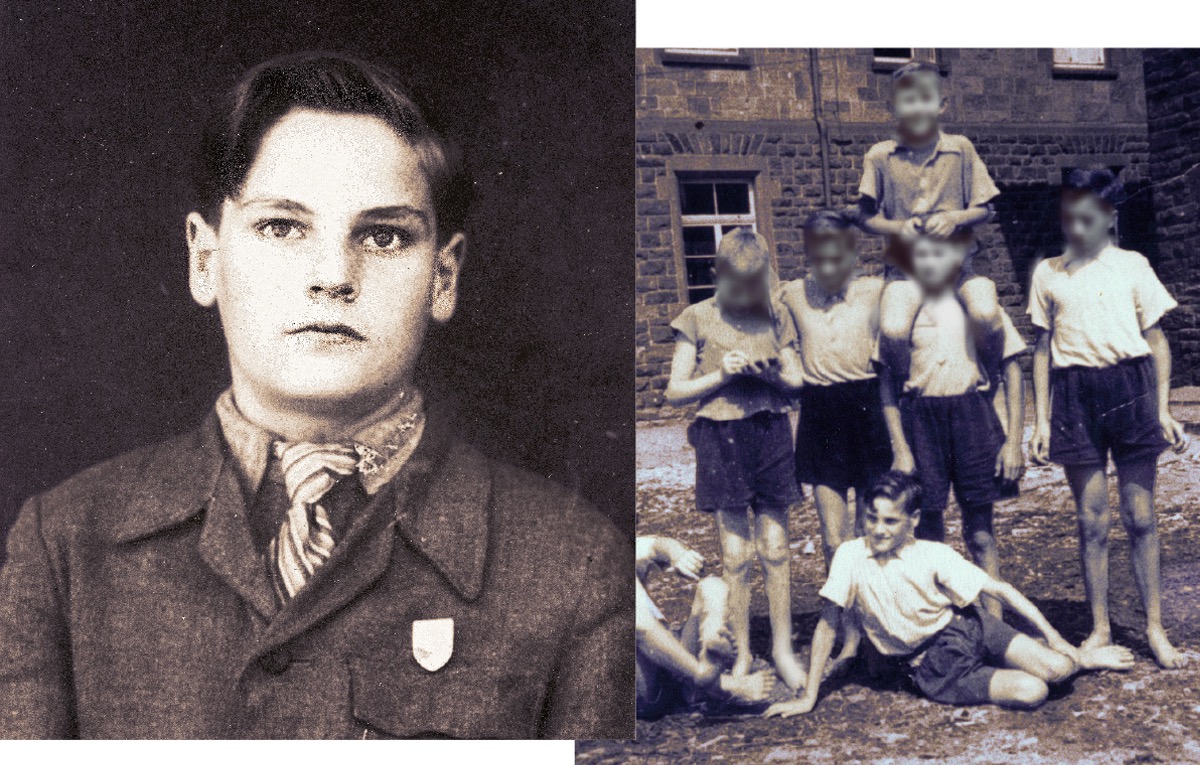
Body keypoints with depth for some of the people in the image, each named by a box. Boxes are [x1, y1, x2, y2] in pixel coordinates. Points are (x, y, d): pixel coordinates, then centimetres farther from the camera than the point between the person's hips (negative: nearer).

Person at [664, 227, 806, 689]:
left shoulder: (773, 318, 8)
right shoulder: (698, 318, 0)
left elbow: (797, 381, 11)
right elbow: (675, 392, 0)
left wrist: (769, 372, -10)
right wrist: (720, 375, -14)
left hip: (771, 435, 2)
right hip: (721, 439, -2)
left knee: (775, 547, 5)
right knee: (735, 553, 3)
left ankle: (783, 647, 17)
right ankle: (741, 654, 15)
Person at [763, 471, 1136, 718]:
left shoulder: (935, 556, -11)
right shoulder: (851, 557, -13)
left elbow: (1001, 590, -7)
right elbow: (826, 624, -8)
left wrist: (1053, 636, -13)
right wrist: (808, 698, -8)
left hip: (966, 630, 1)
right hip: (934, 670, -1)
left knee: (1056, 670, -21)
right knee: (1031, 692, -24)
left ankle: (1080, 656, 18)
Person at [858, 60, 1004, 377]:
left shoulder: (961, 149, 6)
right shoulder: (879, 157, 4)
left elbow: (983, 209, 7)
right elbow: (868, 217, 6)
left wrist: (955, 218, -13)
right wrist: (897, 227, -14)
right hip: (906, 266, -1)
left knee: (986, 313, -28)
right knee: (893, 330, -28)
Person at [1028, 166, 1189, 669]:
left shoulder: (1132, 266, 5)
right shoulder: (1047, 273, 9)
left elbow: (1156, 342, 7)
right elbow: (1042, 348, 11)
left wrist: (1163, 410, 0)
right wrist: (1041, 418, 6)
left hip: (1130, 388, -1)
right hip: (1074, 395, 1)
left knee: (1140, 516, 3)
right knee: (1091, 520, 5)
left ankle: (1156, 629, 14)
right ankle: (1100, 628, 17)